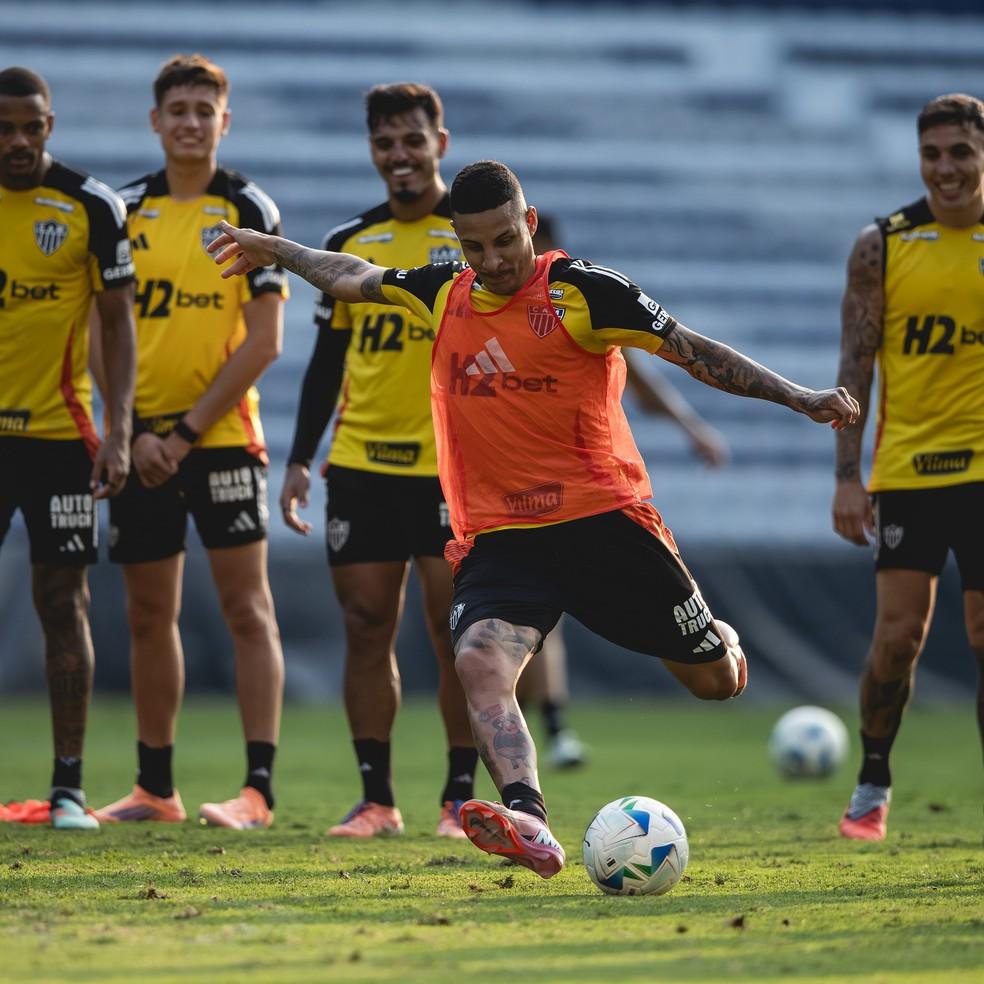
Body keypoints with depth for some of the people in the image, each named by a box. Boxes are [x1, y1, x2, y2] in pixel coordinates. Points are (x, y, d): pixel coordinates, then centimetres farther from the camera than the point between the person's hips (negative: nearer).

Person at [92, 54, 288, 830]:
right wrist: (133, 432, -6)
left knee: (247, 607, -7)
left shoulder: (250, 211, -2)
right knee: (149, 616, 9)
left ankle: (259, 788, -9)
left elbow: (264, 341, -7)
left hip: (221, 436, -4)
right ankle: (155, 788, 17)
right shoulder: (127, 212, 8)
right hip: (142, 441, 4)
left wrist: (188, 429, -12)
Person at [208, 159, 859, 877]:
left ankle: (720, 644, 45)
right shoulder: (443, 294, 9)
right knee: (479, 663, -27)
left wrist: (800, 398, -11)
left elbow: (694, 352, -5)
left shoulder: (582, 291, -5)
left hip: (603, 518, -3)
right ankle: (529, 826, -43)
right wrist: (274, 249, 39)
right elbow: (354, 277, 28)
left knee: (717, 681, 6)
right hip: (496, 538, 3)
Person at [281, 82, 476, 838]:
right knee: (366, 628, 2)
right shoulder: (349, 242, 11)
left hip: (454, 466, -4)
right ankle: (376, 798, 9)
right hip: (361, 463, 4)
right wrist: (300, 459, 11)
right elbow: (328, 358, 16)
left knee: (456, 631, -4)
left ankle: (461, 796, 4)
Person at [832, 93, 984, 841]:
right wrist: (847, 476, -3)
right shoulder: (882, 247, 2)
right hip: (906, 465, 0)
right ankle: (873, 782, 14)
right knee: (899, 632, -4)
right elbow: (856, 364, 2)